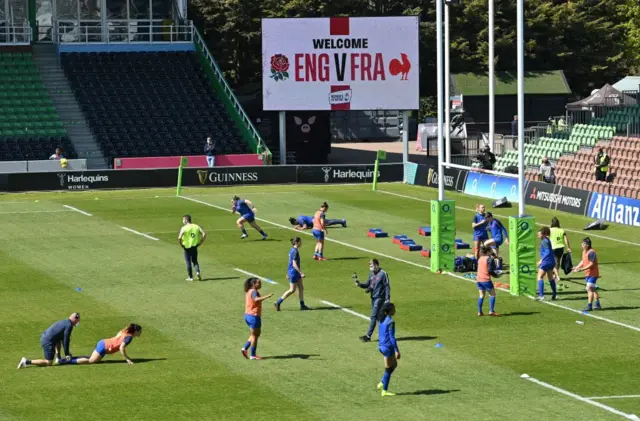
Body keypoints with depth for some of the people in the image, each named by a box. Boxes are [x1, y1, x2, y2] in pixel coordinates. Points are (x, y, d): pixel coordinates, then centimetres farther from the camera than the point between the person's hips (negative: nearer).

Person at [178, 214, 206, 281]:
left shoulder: (184, 228, -11)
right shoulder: (196, 226, 2)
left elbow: (179, 238, -23)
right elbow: (204, 234, -2)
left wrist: (181, 244, -6)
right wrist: (200, 243, 4)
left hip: (187, 247, -4)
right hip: (195, 247, 4)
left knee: (188, 262, 8)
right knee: (195, 261, 17)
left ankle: (190, 277, 11)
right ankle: (197, 272, -8)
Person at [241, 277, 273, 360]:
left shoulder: (248, 291, 12)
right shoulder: (254, 292, -17)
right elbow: (256, 299, -38)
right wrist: (267, 296, -46)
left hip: (247, 315, 9)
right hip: (254, 316, -9)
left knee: (256, 334, 20)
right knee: (254, 335, 1)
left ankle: (245, 348, 13)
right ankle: (253, 355, 6)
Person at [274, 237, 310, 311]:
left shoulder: (292, 250, 9)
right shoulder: (295, 252, -21)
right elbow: (294, 264, -24)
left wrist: (288, 273, 22)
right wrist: (301, 273, -22)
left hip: (295, 273, 10)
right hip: (294, 273, -10)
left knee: (301, 288, 12)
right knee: (292, 290, -2)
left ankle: (302, 305, 17)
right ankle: (278, 303, 3)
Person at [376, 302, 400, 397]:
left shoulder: (382, 320, 8)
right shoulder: (390, 322, -18)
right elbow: (392, 337, -20)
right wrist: (396, 350, -17)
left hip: (381, 345, 9)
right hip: (388, 347, -9)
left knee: (394, 364, 22)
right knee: (388, 369, 1)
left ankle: (382, 383, 19)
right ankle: (384, 390, 7)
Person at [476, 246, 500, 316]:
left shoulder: (480, 259, 11)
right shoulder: (490, 259, -11)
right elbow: (490, 270, -18)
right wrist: (497, 274, 0)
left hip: (479, 280, 7)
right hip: (486, 280, -7)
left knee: (482, 295, 14)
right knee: (492, 294, 5)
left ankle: (479, 312, 11)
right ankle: (491, 311, -4)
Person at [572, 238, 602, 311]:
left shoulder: (591, 252, -19)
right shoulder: (584, 252, 11)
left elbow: (591, 264, -23)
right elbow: (583, 261, 21)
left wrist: (582, 269, -26)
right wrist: (577, 267, 7)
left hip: (592, 274, -10)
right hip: (587, 274, 10)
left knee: (589, 289, -12)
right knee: (593, 289, 14)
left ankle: (589, 306, -11)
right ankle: (598, 305, 22)